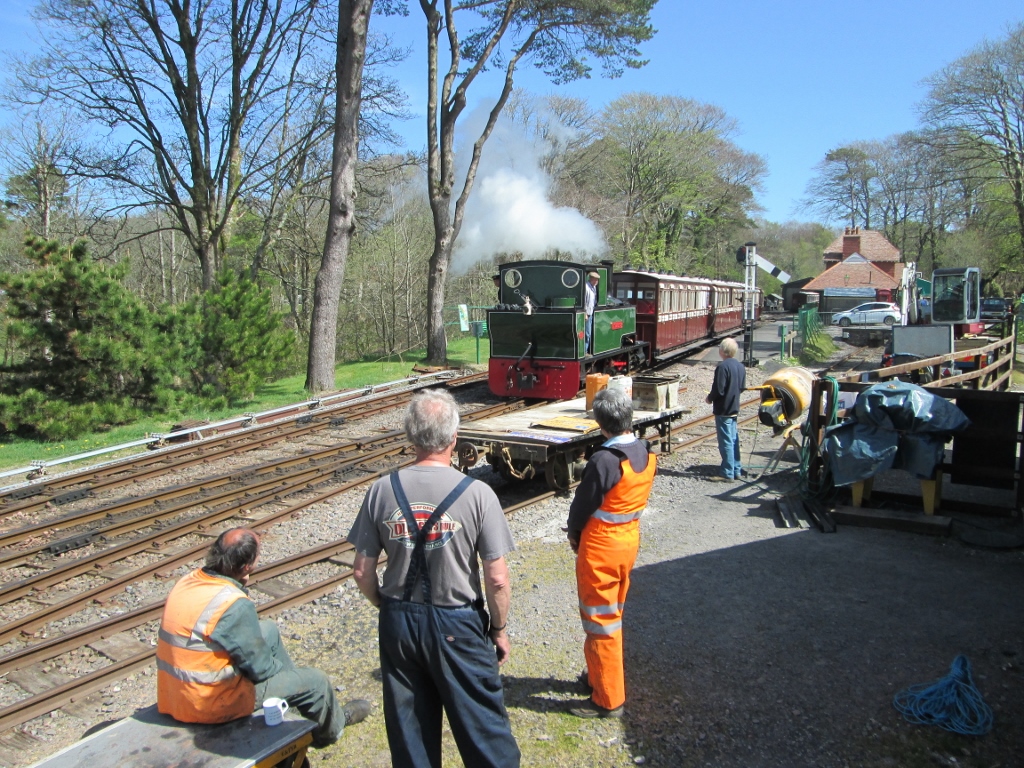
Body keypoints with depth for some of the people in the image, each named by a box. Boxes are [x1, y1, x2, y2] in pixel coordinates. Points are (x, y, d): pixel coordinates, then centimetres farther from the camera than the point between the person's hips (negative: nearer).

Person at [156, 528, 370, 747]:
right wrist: (281, 665, 3)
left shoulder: (187, 581, -5)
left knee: (268, 629, 20)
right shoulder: (235, 605, -29)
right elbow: (260, 669, -17)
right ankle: (334, 724, 37)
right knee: (315, 681, 7)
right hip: (211, 706, -8)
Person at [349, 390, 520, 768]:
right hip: (458, 625, -3)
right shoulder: (477, 494, -17)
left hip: (398, 623, 3)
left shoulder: (382, 491, -9)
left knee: (409, 728, 20)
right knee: (482, 725, 15)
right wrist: (499, 629, 2)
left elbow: (362, 571, -3)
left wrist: (388, 608, 14)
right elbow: (496, 578, -14)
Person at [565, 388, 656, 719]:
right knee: (613, 613, 23)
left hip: (600, 547, -8)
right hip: (631, 539, 8)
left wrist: (573, 533, 2)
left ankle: (608, 699, 17)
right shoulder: (646, 453, -4)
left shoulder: (604, 461, -27)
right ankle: (601, 675, 40)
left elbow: (583, 503, -16)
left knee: (600, 620, 6)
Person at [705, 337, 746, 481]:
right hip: (734, 408, 8)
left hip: (723, 410, -8)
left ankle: (728, 474, 1)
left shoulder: (722, 367, -20)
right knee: (734, 440, 15)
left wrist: (709, 398, -5)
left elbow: (718, 389, -22)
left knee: (726, 442, -3)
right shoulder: (740, 366, 7)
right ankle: (737, 470, 22)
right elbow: (742, 387, 14)